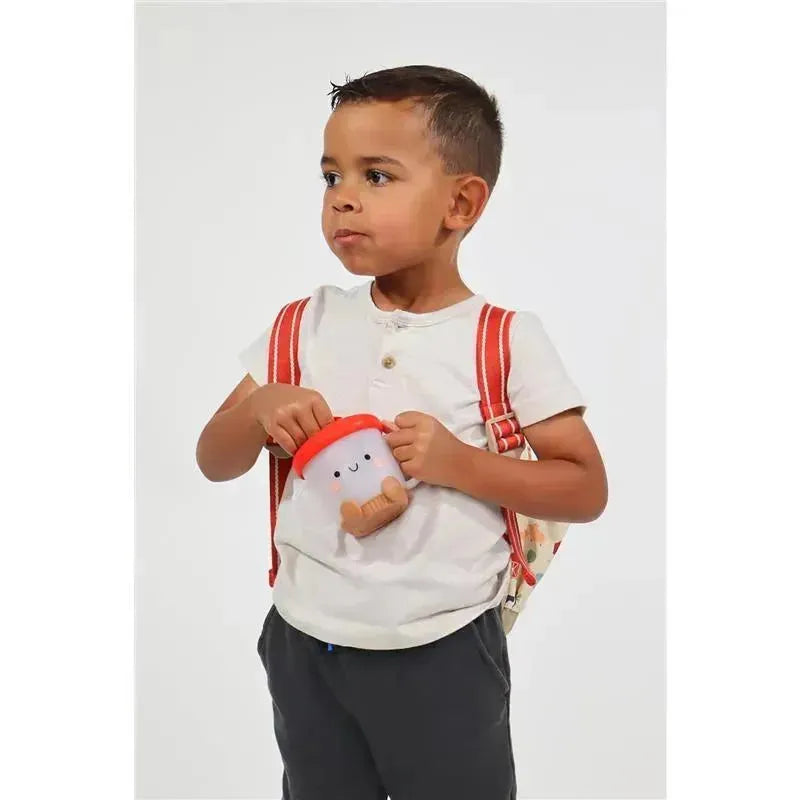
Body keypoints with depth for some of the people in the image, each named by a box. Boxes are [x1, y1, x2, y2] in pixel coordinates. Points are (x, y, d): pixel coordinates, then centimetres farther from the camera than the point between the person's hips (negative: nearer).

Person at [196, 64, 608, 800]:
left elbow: (586, 489, -8)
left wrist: (460, 463, -21)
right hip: (306, 643, 4)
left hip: (445, 651, -3)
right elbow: (215, 463, 4)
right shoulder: (308, 323, -1)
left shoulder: (507, 339, -11)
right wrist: (260, 410, -17)